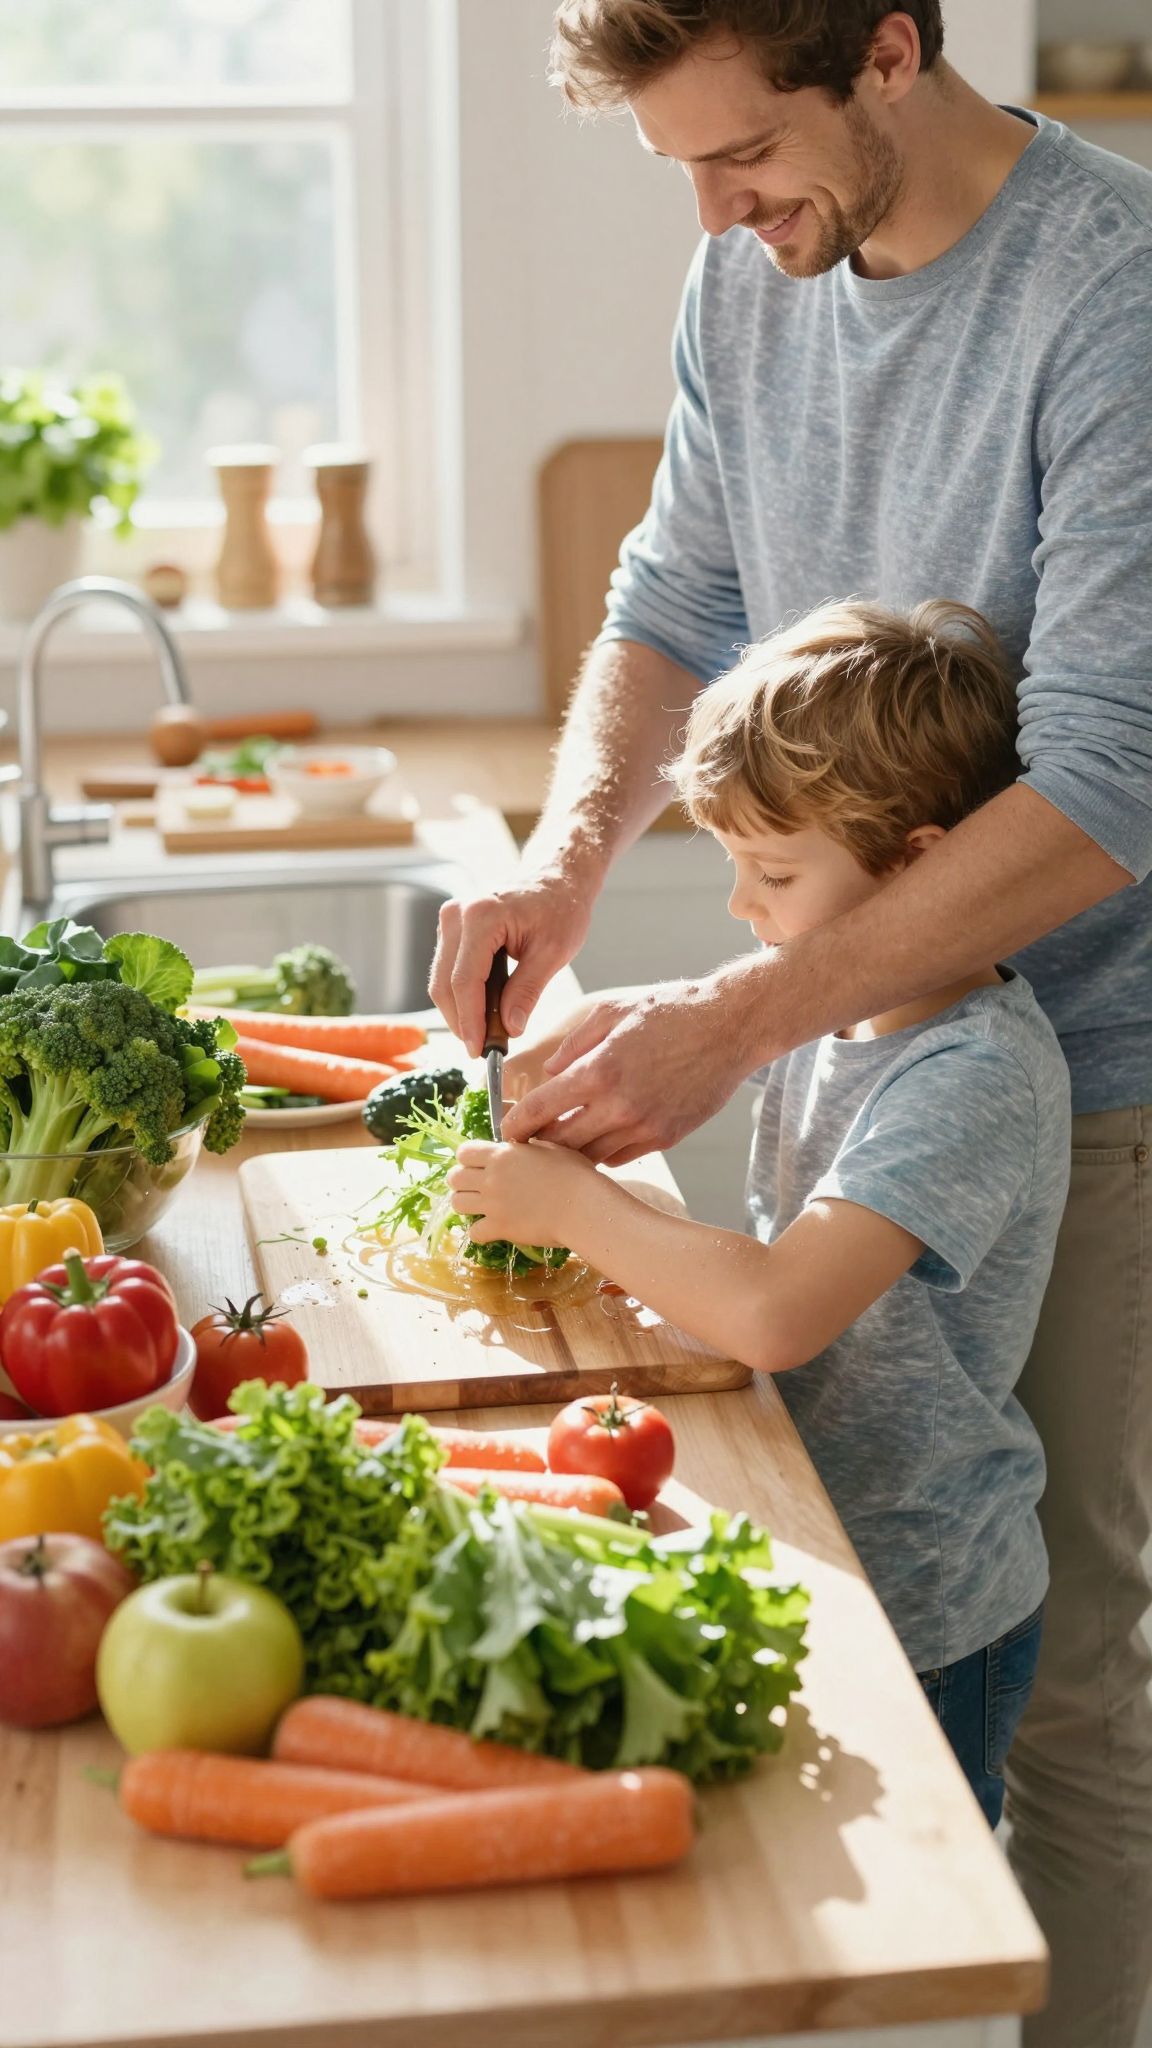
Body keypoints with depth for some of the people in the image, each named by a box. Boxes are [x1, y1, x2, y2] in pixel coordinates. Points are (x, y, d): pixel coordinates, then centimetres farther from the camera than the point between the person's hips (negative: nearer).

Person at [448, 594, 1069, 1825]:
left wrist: (574, 1206, -23)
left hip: (923, 1623, -8)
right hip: (805, 1557, 8)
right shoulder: (839, 1013, 2)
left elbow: (775, 1312, -36)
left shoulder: (980, 1075, -25)